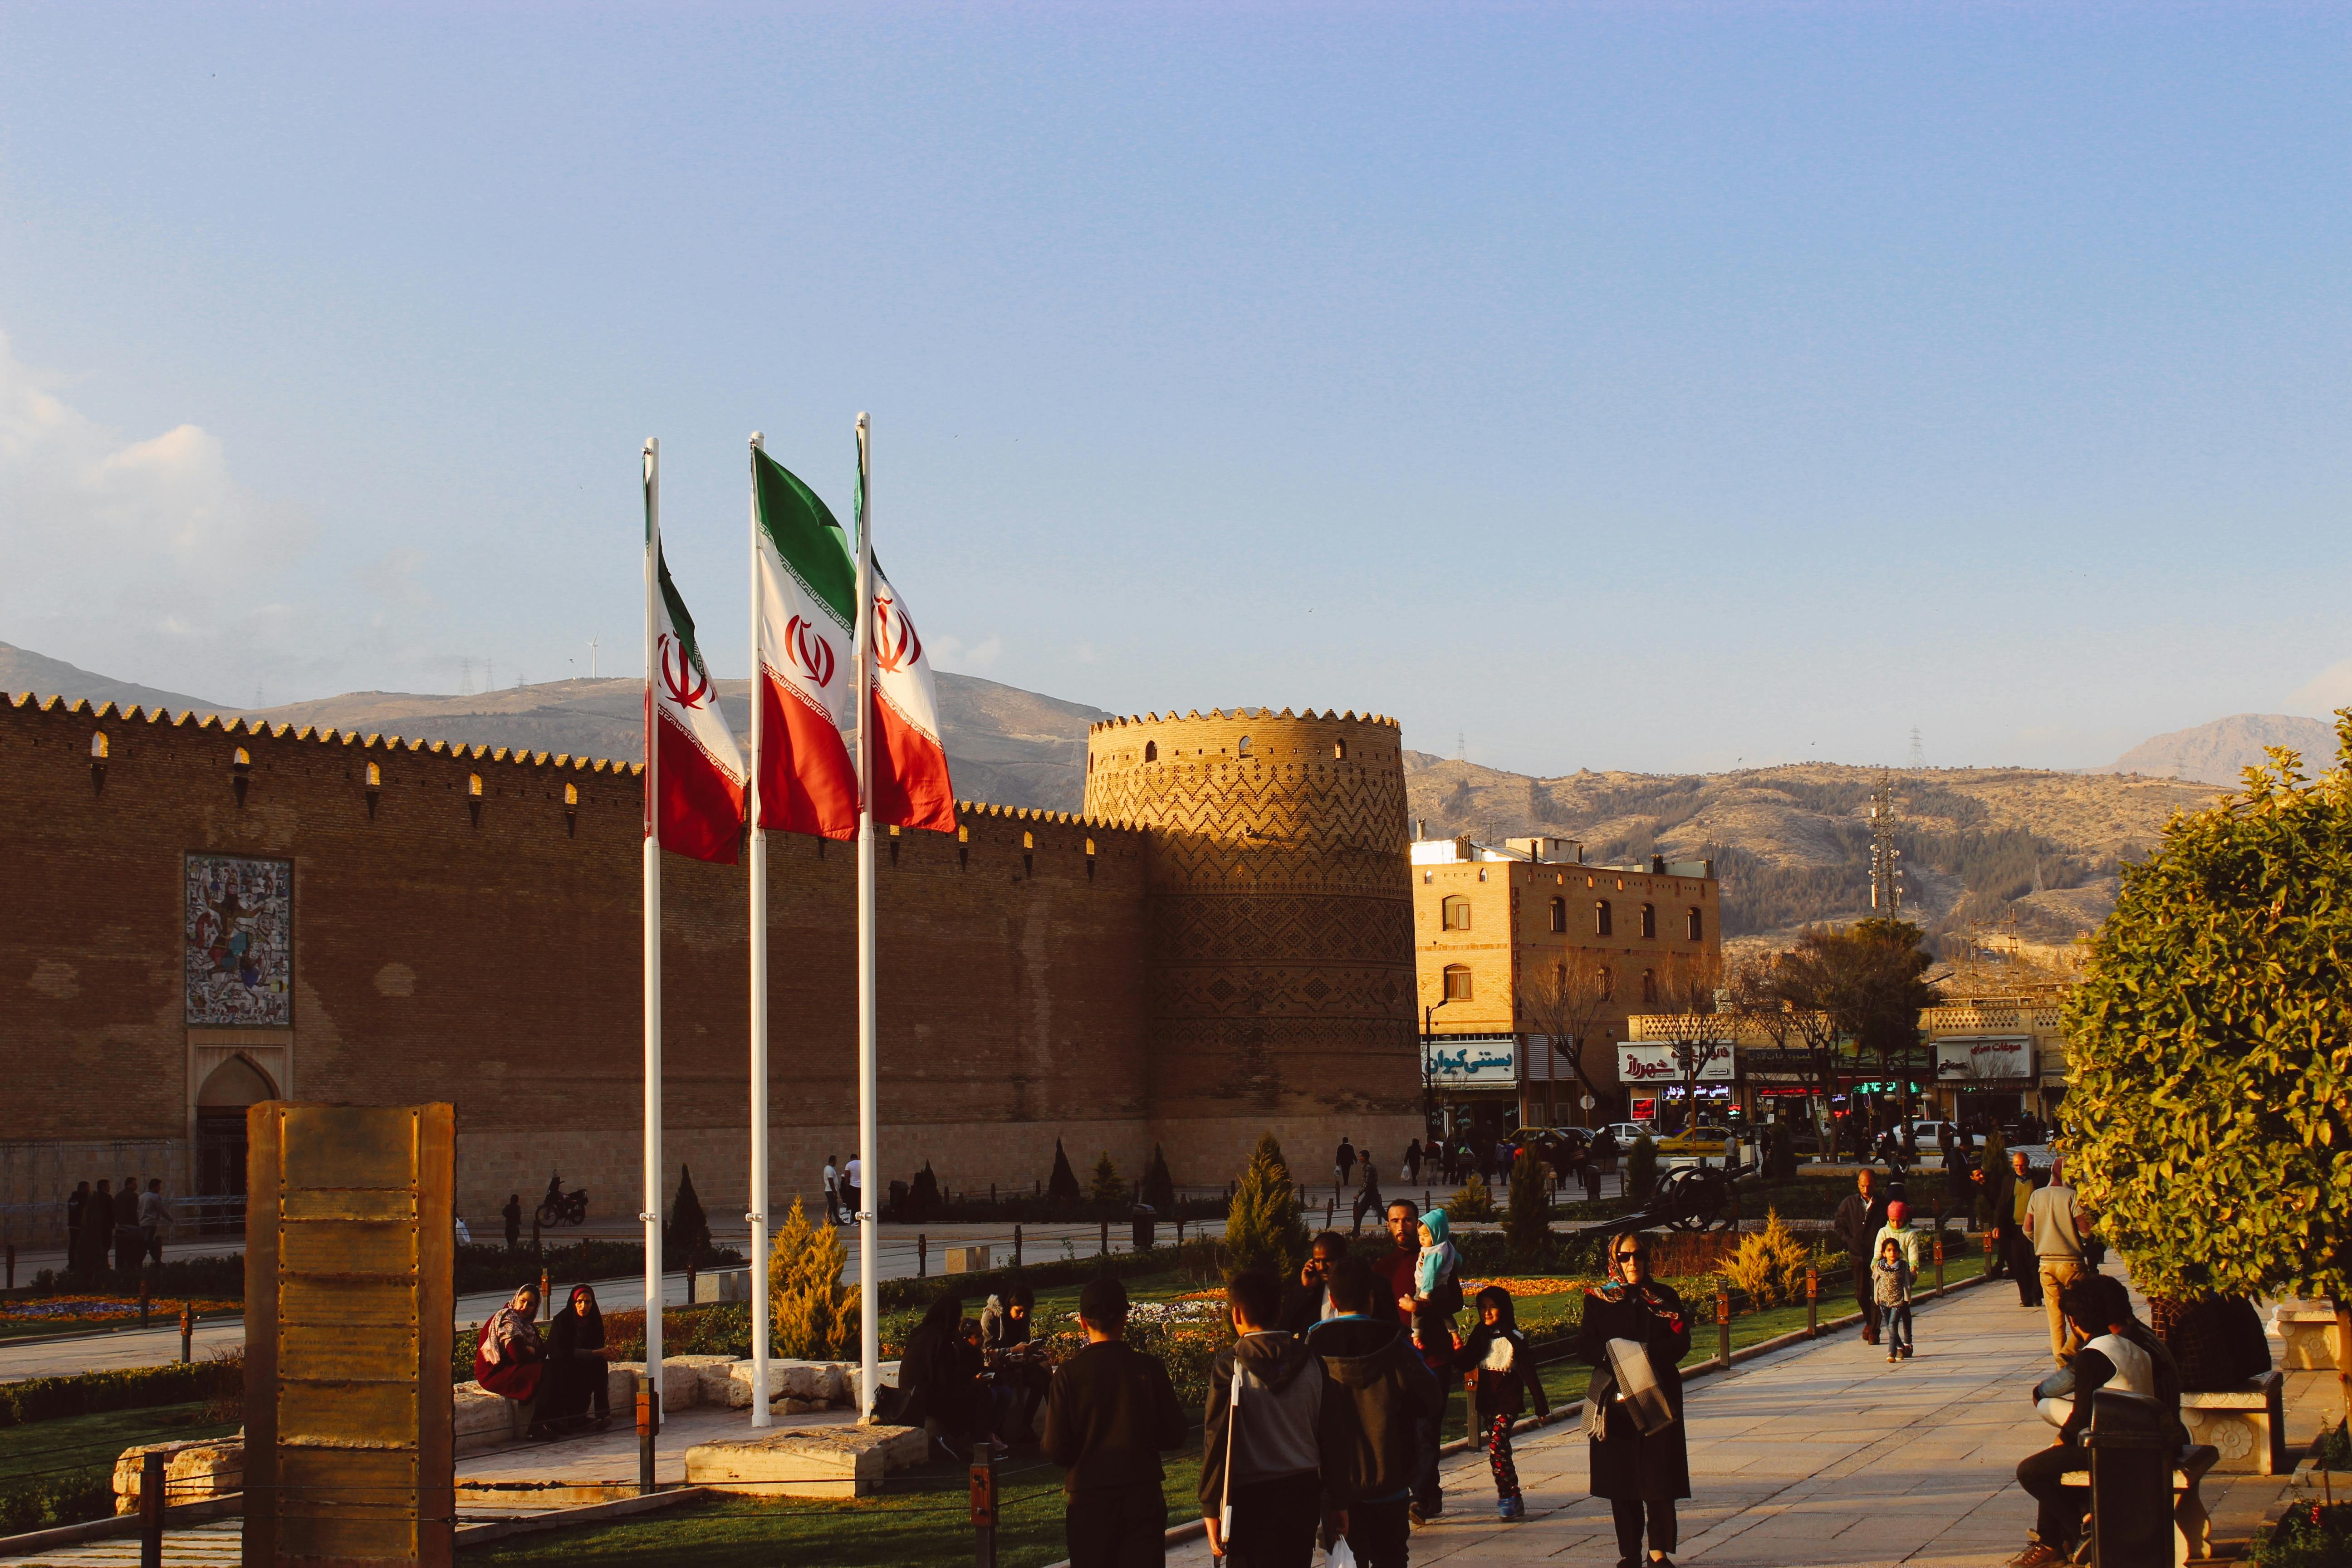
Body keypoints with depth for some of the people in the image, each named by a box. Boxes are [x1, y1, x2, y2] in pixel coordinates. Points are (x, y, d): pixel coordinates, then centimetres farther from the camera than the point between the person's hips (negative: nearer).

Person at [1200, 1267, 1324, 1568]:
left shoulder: (1230, 1366, -12)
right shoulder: (1309, 1360, 1)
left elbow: (1218, 1440, -11)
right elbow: (1325, 1430, 7)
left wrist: (1211, 1509, -6)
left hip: (1252, 1497, -4)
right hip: (1304, 1490, 4)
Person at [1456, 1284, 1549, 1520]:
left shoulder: (1514, 1339, -8)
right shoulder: (1480, 1335, 7)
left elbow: (1529, 1373, -8)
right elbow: (1466, 1365, 2)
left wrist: (1541, 1405, -7)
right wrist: (1458, 1352, -19)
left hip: (1508, 1402, -6)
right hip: (1486, 1400, 6)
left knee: (1496, 1447, -16)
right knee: (1500, 1448, 9)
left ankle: (1511, 1498, -11)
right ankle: (1510, 1497, 17)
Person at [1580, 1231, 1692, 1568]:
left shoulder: (1665, 1298, 7)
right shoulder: (1598, 1301, 7)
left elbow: (1680, 1344, -3)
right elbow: (1585, 1348, -1)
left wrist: (1645, 1355, -17)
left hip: (1658, 1398, 0)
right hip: (1614, 1400, 0)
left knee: (1659, 1477, -4)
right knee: (1621, 1481, 3)